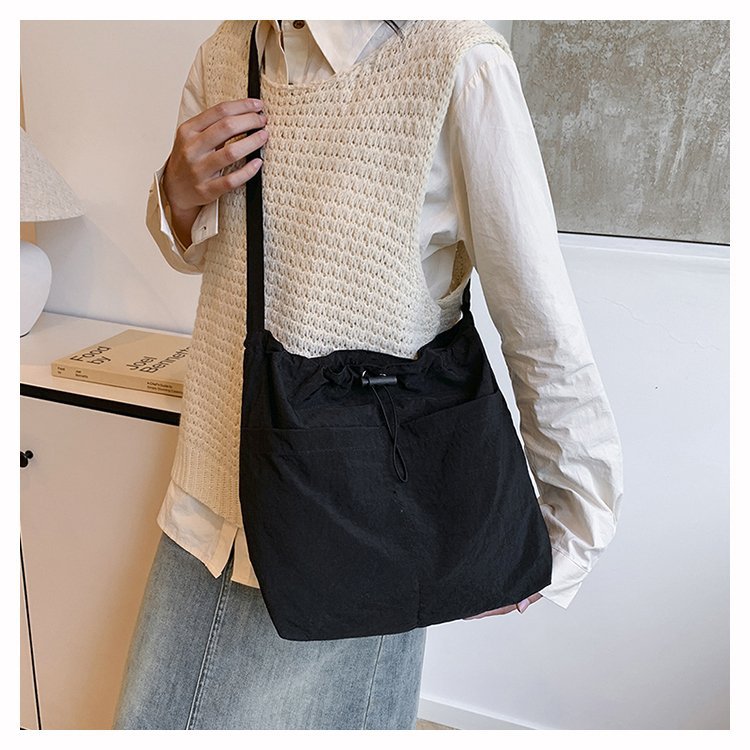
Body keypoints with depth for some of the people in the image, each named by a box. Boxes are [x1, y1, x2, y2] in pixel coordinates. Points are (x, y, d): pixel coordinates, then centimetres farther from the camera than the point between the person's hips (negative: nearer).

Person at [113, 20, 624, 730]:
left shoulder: (458, 64, -17)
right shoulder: (224, 50, 5)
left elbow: (545, 334, -13)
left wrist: (569, 539, -5)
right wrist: (179, 193, -5)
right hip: (209, 496, 7)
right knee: (149, 717, 21)